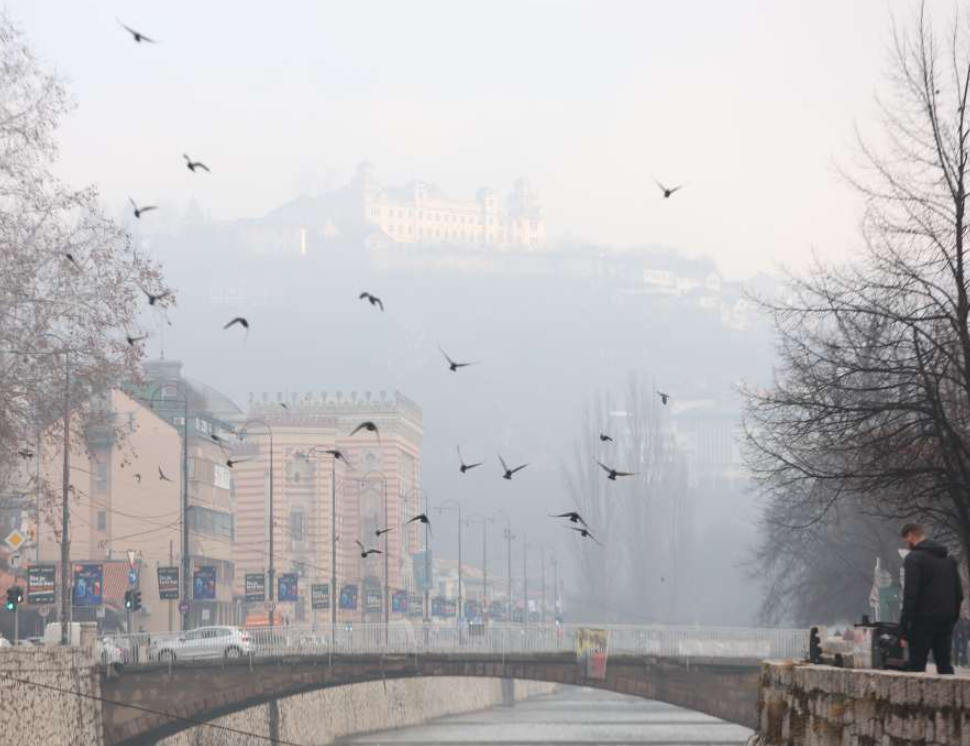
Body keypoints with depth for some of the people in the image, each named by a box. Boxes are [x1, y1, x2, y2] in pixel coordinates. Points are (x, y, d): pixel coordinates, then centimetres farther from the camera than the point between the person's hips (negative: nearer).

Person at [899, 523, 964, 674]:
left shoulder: (914, 558, -8)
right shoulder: (948, 558, 16)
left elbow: (910, 595, -15)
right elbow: (959, 593, 16)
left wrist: (903, 630, -15)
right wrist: (953, 619, 18)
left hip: (924, 621, -6)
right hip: (946, 622, 6)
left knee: (916, 667, -3)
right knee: (945, 665, 9)